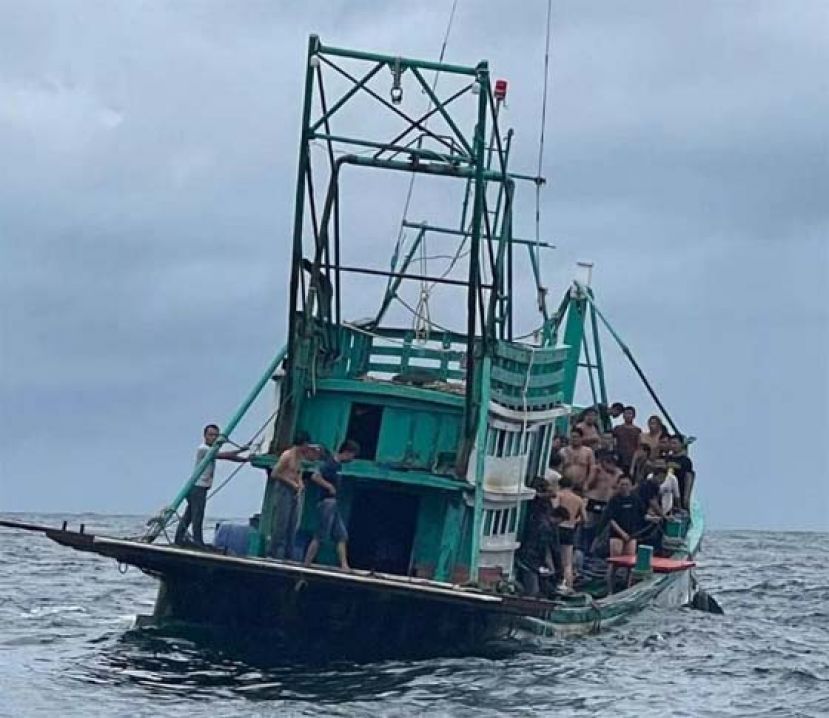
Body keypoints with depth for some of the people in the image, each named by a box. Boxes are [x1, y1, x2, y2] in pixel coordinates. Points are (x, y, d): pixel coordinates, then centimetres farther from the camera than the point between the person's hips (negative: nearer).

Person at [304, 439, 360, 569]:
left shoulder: (338, 465, 13)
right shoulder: (330, 463, -14)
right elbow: (315, 477, -24)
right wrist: (329, 486, -18)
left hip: (333, 504, 10)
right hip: (327, 503, -10)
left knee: (342, 536, 7)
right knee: (320, 536, -6)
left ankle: (344, 565, 7)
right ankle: (306, 563, -2)